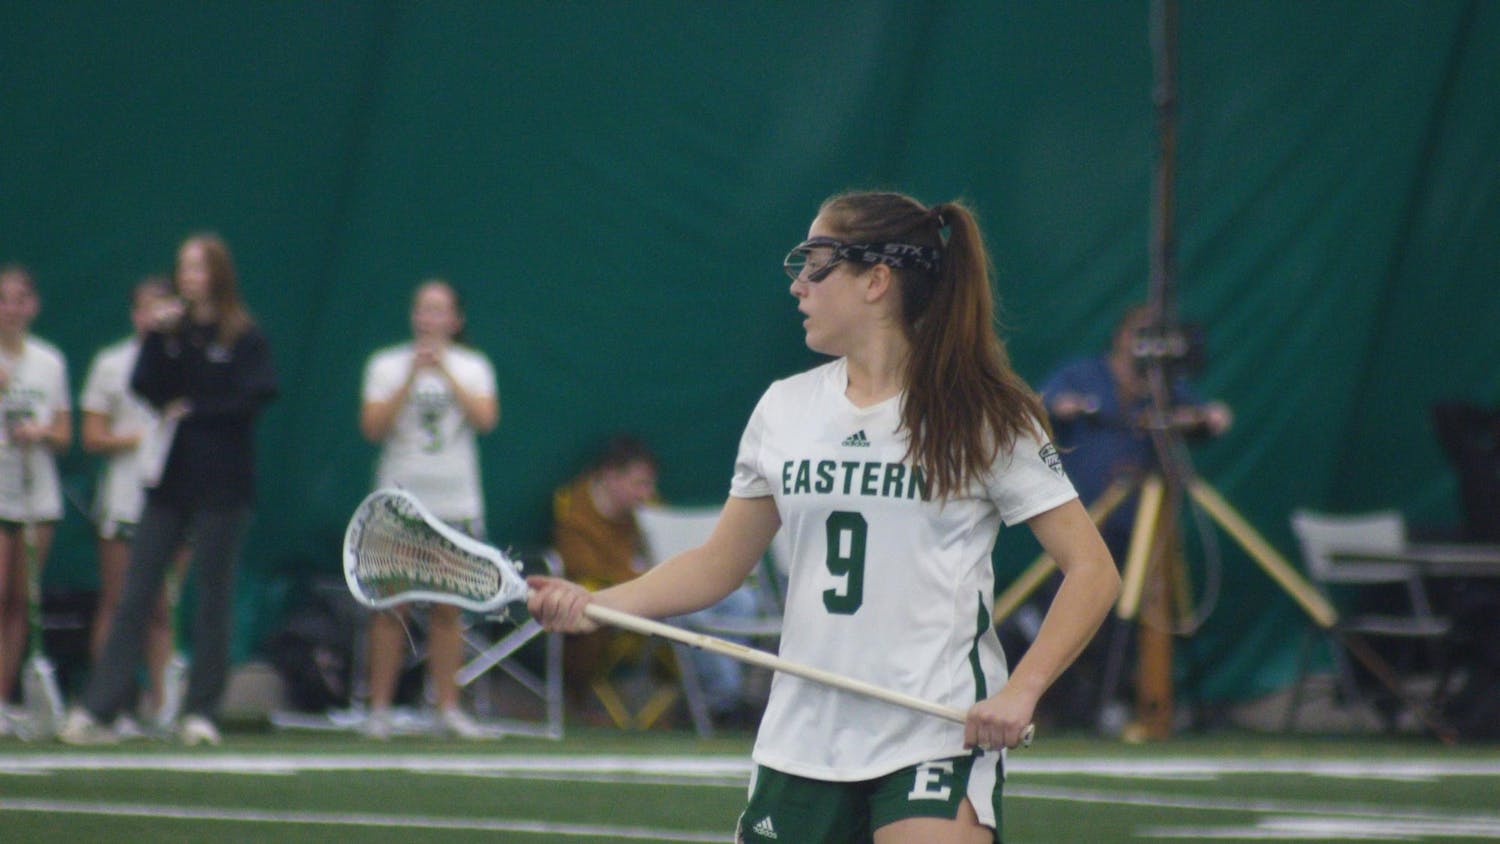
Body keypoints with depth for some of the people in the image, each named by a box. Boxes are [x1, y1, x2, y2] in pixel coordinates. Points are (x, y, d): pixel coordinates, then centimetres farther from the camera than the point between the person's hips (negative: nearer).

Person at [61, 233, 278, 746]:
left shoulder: (243, 337, -1)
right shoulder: (172, 331, 10)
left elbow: (257, 394, -12)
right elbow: (145, 387, 0)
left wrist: (194, 412, -8)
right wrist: (158, 337, -11)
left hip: (221, 487, -4)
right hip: (170, 480, 4)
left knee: (213, 599, 1)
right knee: (136, 595, -2)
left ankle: (201, 713, 8)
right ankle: (96, 709, -8)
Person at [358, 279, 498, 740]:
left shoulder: (473, 366, 9)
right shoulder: (387, 364, 5)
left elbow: (486, 419, -8)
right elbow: (373, 426, -7)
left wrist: (445, 371, -13)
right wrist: (412, 377, -13)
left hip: (456, 506, 1)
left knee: (448, 609, 1)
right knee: (390, 607, -4)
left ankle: (448, 709, 5)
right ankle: (379, 708, -1)